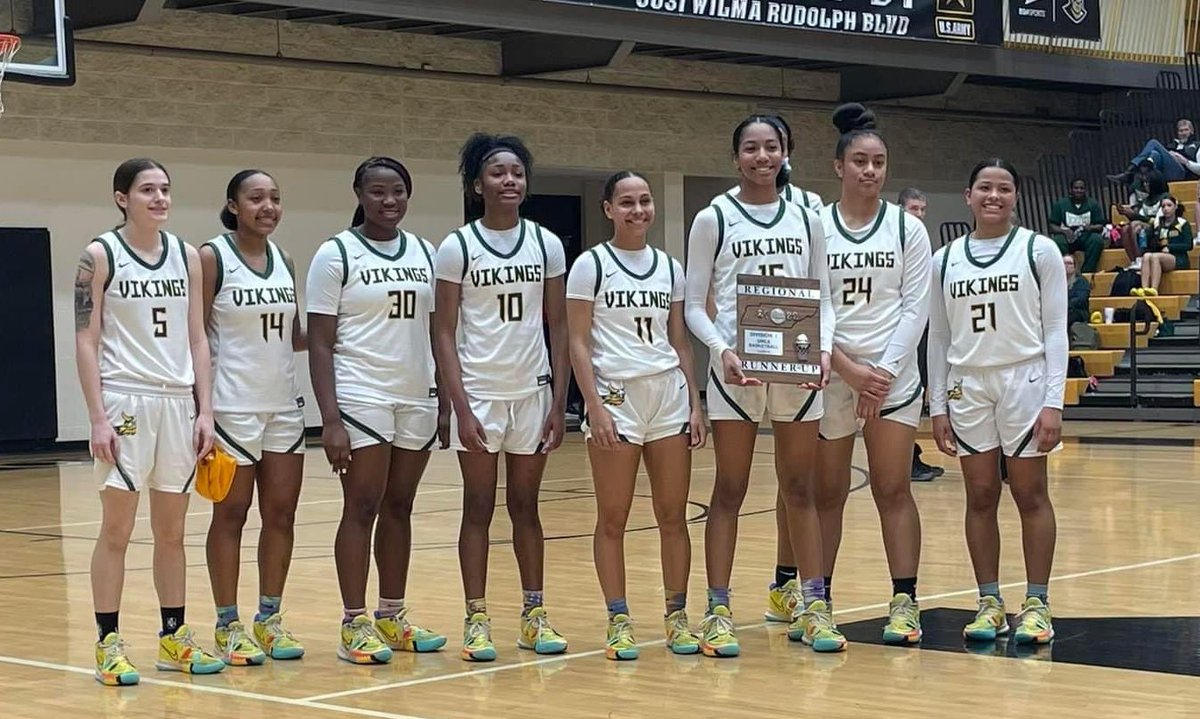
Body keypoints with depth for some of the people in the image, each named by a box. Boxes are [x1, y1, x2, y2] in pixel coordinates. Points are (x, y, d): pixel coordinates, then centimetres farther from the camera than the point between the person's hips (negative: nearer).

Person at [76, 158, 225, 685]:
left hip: (179, 402, 4)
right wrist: (98, 417, -13)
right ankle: (109, 644, 5)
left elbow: (197, 339, 10)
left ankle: (174, 639, 18)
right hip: (125, 401, -4)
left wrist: (205, 410, 4)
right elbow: (86, 340, -6)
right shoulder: (101, 256, -4)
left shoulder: (187, 256, 9)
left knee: (172, 530, 10)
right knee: (116, 529, -1)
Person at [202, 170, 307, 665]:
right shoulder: (211, 257, -7)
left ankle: (270, 618, 16)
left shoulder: (283, 260, 11)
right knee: (231, 516, 1)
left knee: (281, 513, 6)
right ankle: (228, 625, 8)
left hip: (283, 405, 6)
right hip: (232, 406, -6)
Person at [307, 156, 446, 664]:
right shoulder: (336, 254, -3)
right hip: (361, 398, -5)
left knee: (399, 507, 9)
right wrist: (330, 419, -14)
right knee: (362, 508, -4)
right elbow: (320, 343, -6)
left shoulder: (425, 254, 12)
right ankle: (354, 624, 1)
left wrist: (448, 399, 9)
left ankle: (393, 617, 17)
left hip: (417, 399, 5)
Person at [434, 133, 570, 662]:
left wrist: (559, 402, 1)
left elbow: (558, 327, 7)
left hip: (533, 392, 3)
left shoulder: (546, 244, 4)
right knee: (479, 508, 3)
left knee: (525, 505, 10)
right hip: (479, 394, -2)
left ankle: (534, 614, 16)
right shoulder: (457, 248, -3)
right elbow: (445, 333, -4)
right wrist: (461, 408, -12)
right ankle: (476, 619, 7)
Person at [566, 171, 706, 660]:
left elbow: (680, 342, 15)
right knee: (612, 519, 0)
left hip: (669, 396, 4)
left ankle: (677, 616, 12)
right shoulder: (591, 265, -2)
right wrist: (596, 407, -13)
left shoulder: (670, 268, 12)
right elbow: (578, 344, -5)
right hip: (616, 397, -4)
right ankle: (619, 622, 7)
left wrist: (695, 404, 7)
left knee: (673, 515, 4)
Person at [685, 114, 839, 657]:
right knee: (729, 490, 1)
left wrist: (824, 348, -6)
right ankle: (718, 612, 5)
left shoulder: (806, 219, 10)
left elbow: (824, 298, 12)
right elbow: (693, 305, 1)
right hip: (736, 367, -3)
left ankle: (812, 606, 14)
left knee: (800, 489, 8)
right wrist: (722, 350, -15)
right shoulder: (714, 219, 1)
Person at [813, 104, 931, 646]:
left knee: (894, 490, -2)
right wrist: (849, 369, -11)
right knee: (827, 492, 6)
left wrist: (883, 371, -10)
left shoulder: (906, 228, 3)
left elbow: (916, 308, 0)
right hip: (829, 373, 0)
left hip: (892, 373, 0)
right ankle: (817, 598, 16)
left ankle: (905, 602, 0)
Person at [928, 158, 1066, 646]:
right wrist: (938, 407, 6)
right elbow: (938, 338, 11)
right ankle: (990, 602, 12)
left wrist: (1054, 401, -10)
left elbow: (1055, 331, -3)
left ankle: (1036, 603, 6)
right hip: (967, 386, 3)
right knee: (980, 497, 5)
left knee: (1031, 495, 1)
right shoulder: (945, 260, 8)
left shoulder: (1038, 251, 0)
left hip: (1024, 379, -3)